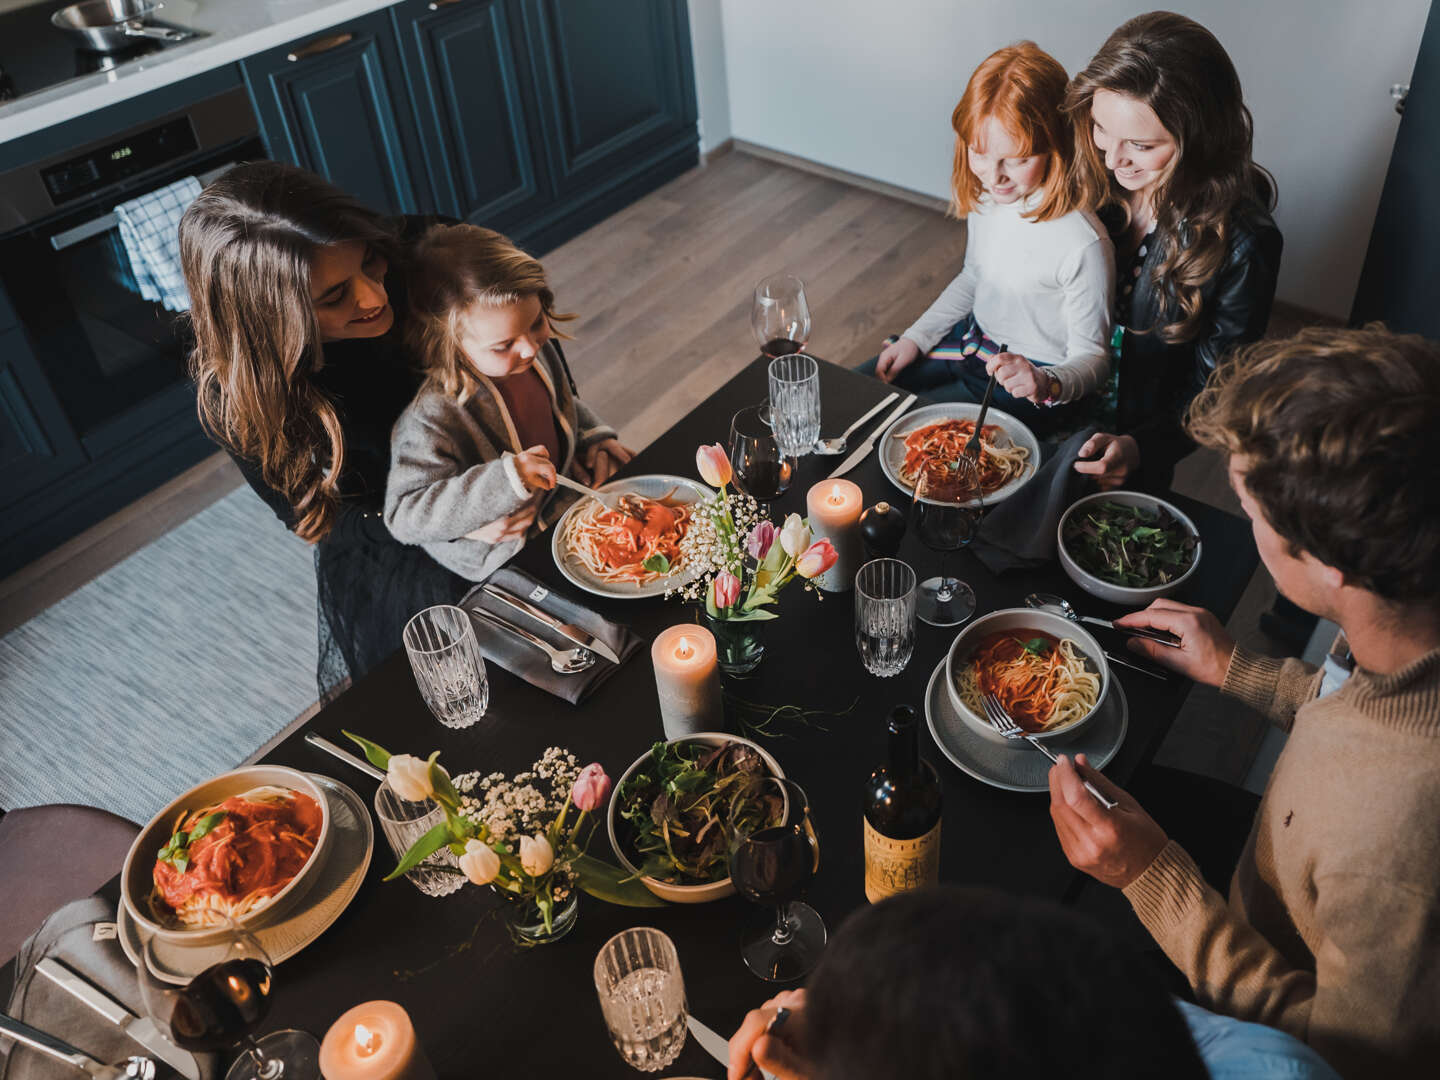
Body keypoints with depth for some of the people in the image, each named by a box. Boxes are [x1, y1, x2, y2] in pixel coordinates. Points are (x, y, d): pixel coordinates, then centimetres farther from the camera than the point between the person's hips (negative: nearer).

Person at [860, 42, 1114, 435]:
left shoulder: (1083, 244, -30)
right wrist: (916, 338, 7)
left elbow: (1091, 358, -19)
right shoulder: (983, 196, -7)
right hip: (973, 341, 7)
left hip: (1028, 382, -7)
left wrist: (1047, 385, -40)